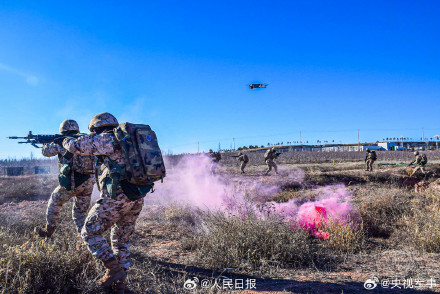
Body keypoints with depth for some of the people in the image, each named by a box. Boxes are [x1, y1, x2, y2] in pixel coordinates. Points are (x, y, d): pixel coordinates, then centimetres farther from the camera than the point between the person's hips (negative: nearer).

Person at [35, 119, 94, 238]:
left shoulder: (62, 141, -2)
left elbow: (46, 152, 8)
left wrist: (46, 143, 32)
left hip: (70, 182, -4)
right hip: (88, 183, 4)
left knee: (54, 204, 20)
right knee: (80, 211, 19)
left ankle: (48, 231, 31)